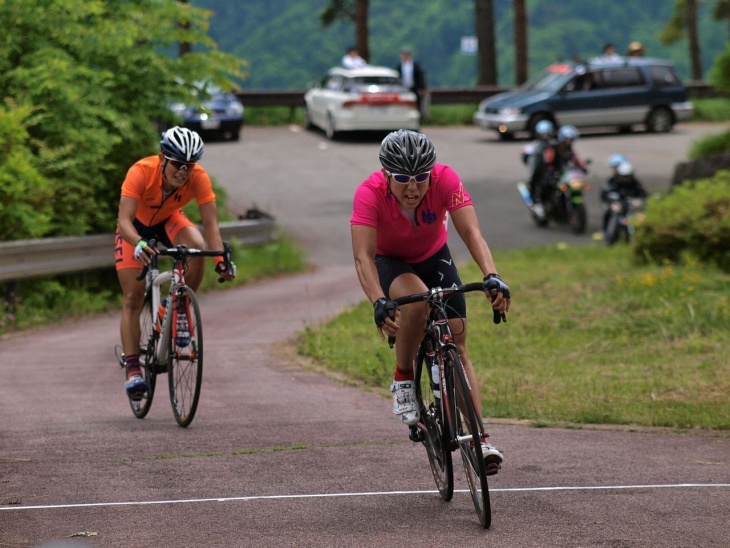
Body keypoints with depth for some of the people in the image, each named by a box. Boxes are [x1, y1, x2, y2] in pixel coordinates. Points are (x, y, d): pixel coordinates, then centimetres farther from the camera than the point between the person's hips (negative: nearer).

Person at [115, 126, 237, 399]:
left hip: (169, 221, 2)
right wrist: (139, 244, -63)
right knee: (133, 299, -10)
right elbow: (124, 220, -43)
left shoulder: (198, 178, -30)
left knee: (197, 247, -31)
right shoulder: (141, 172, -37)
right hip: (137, 226, -2)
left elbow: (211, 224, -32)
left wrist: (221, 260, -48)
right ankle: (132, 368, -8)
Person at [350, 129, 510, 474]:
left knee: (457, 347, -8)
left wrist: (492, 276, -56)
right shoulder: (370, 193, -34)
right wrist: (379, 303, -57)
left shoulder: (445, 180, -31)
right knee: (416, 301, -36)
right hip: (390, 262, -2)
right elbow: (363, 256, -41)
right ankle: (403, 380, -13)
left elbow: (470, 232, -39)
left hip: (433, 258, 2)